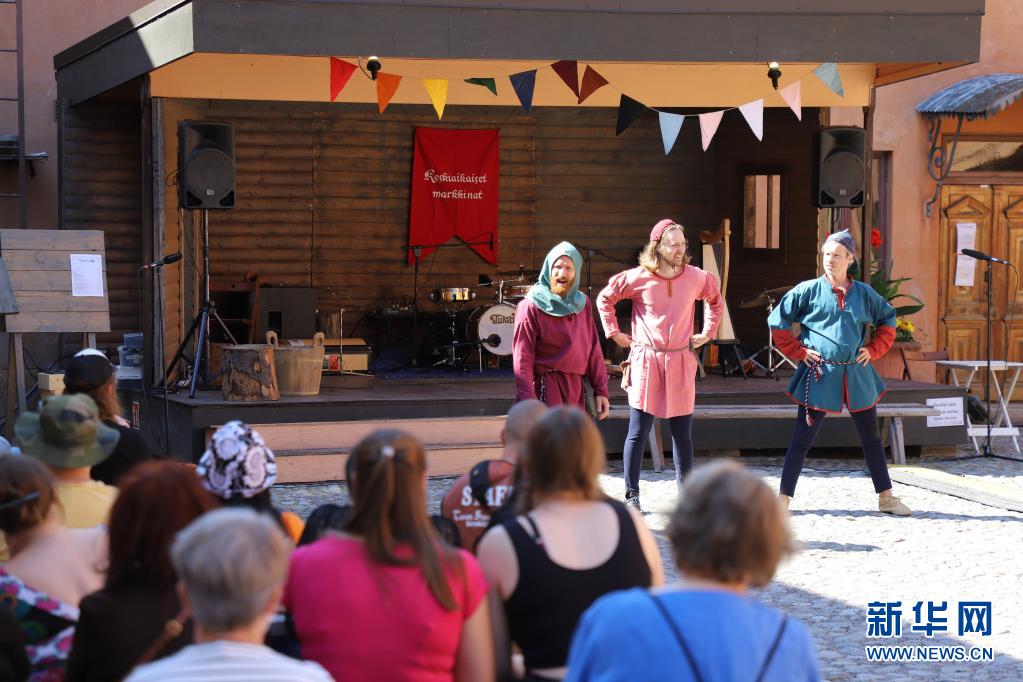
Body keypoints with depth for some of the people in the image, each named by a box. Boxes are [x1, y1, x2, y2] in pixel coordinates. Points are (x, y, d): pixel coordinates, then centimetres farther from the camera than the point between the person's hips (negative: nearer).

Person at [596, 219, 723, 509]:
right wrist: (614, 333, 4)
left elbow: (715, 301, 22)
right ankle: (632, 494, 7)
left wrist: (707, 333, 13)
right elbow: (604, 298, 8)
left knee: (683, 433, 7)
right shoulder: (637, 278, -6)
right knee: (638, 432, -1)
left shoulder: (696, 278, 1)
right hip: (646, 362, -2)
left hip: (681, 364, 2)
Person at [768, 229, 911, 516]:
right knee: (802, 439, -2)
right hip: (820, 375, -3)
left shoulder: (863, 293, 5)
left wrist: (874, 349, 8)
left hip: (857, 375, 3)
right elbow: (777, 321, 1)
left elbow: (887, 319, 20)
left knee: (871, 437, 11)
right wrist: (800, 352, -4)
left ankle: (886, 498, 21)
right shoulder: (809, 290, -3)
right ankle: (783, 498, 4)